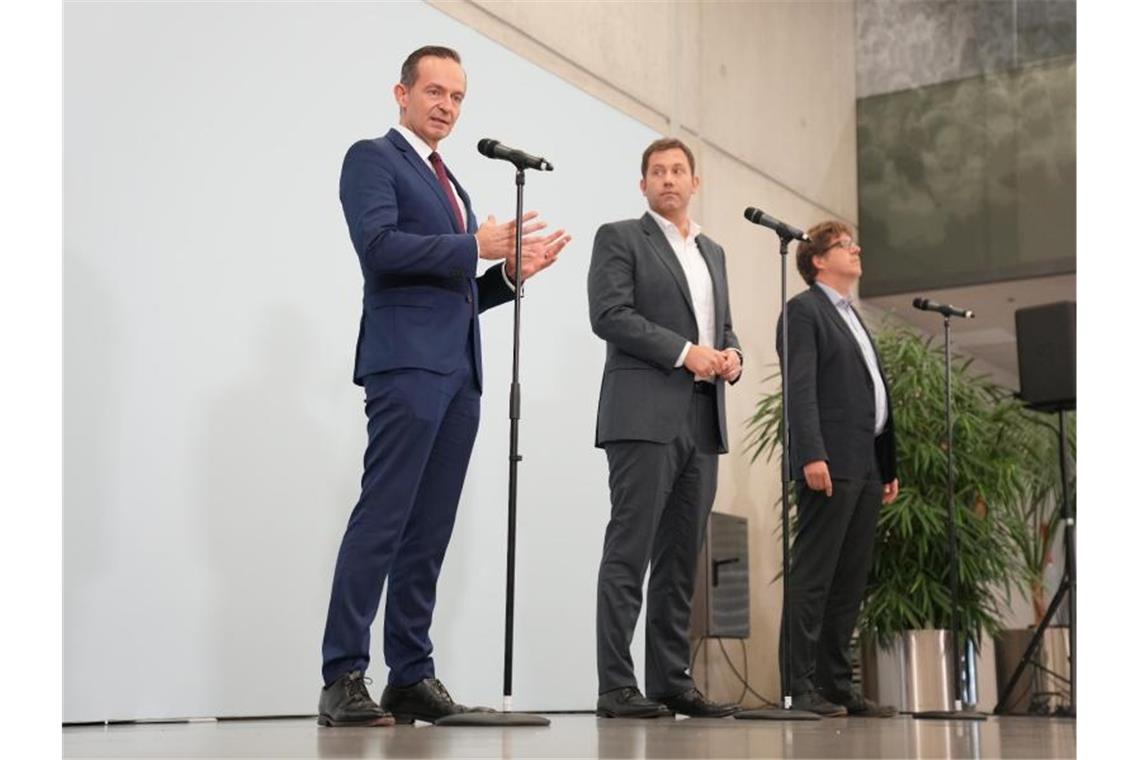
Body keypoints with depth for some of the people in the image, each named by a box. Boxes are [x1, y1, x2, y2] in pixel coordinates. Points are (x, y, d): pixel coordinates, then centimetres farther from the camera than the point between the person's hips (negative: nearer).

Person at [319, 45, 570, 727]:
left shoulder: (451, 184, 27)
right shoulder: (372, 158, 4)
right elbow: (378, 246, -13)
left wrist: (512, 271, 8)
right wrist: (475, 246, -10)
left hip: (459, 372, 8)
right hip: (407, 362, -8)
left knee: (429, 533, 5)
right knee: (381, 523, -12)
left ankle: (412, 676, 8)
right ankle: (343, 680, -10)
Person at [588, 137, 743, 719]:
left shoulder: (713, 253, 24)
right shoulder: (619, 238, 4)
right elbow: (609, 315, -9)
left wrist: (731, 356, 2)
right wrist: (685, 352, -14)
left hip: (703, 420, 7)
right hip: (646, 415, -6)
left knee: (681, 559, 6)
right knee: (629, 553, -8)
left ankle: (672, 681, 10)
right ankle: (616, 687, -6)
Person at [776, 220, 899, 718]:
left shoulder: (854, 318, 25)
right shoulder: (803, 310, -2)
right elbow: (800, 388, -13)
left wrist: (888, 468, 18)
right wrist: (812, 456, -23)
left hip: (867, 466, 9)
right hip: (830, 464, -9)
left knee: (850, 583, 8)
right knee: (813, 577, -9)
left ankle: (836, 686, 11)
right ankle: (799, 687, -7)